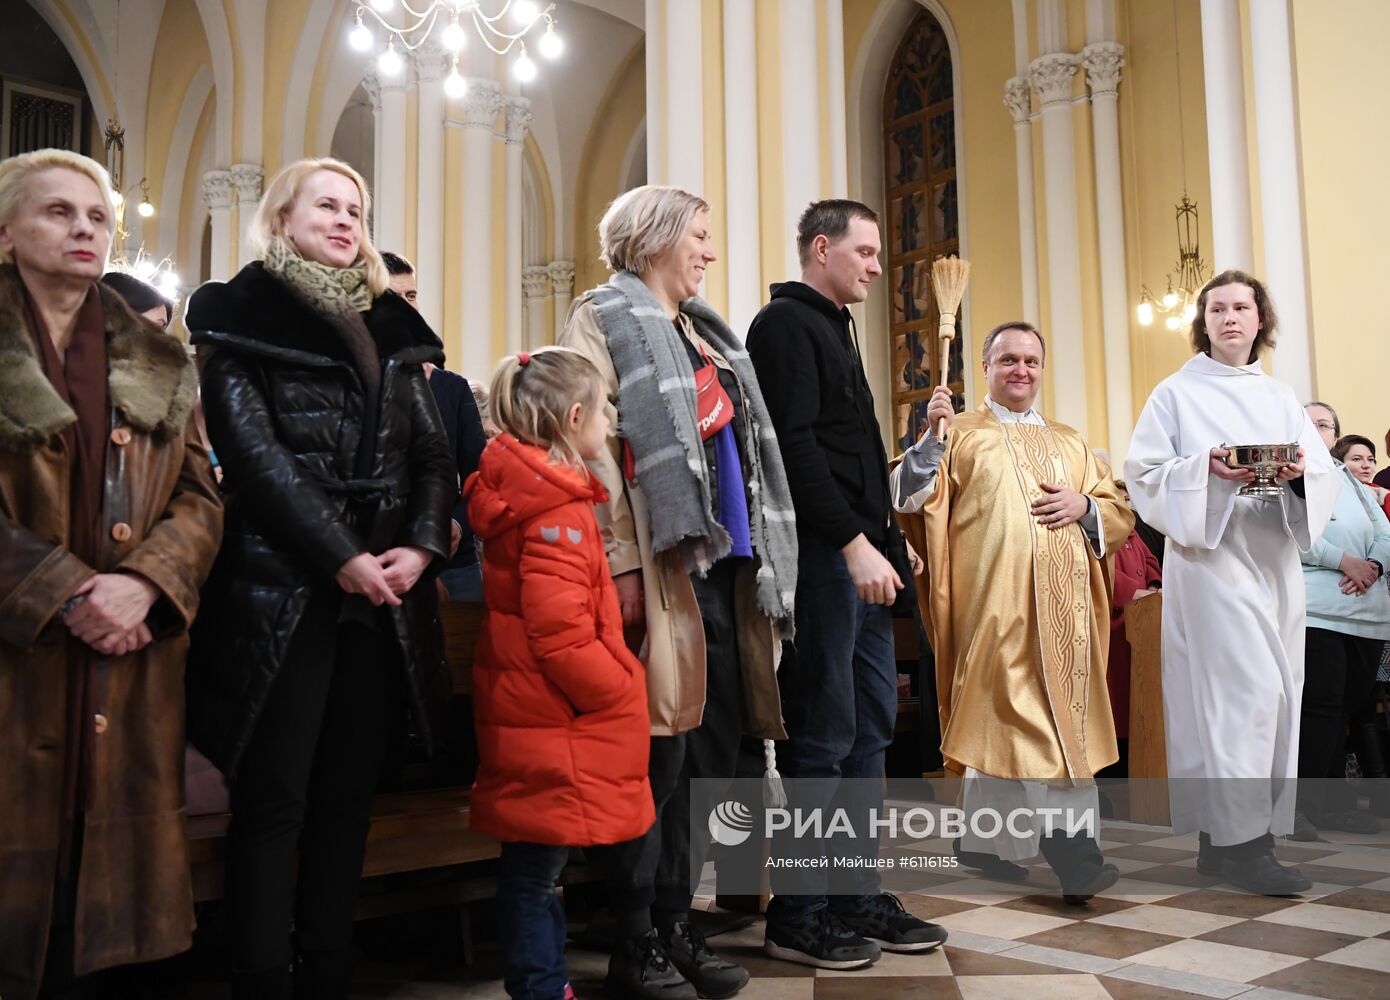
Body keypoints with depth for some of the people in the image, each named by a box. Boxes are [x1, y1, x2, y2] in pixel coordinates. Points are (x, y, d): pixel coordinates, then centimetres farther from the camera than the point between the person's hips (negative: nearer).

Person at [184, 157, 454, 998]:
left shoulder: (389, 327, 18)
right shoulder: (240, 317, 3)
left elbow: (433, 450, 11)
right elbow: (251, 449, -8)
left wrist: (421, 545, -6)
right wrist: (340, 557, -15)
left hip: (384, 595, 5)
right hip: (282, 589, -5)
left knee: (348, 796, 8)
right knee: (275, 798, -2)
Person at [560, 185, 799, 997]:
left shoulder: (705, 333, 23)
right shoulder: (604, 321, -1)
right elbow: (592, 449, -11)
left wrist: (756, 552, 17)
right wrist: (620, 565, -19)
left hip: (723, 562, 8)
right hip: (662, 563, -8)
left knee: (716, 747, 8)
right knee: (661, 754, -4)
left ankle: (676, 923, 20)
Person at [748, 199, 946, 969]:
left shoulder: (832, 329, 23)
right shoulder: (785, 324, -6)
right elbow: (793, 446, -18)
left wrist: (886, 544, 14)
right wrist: (853, 543, -21)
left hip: (860, 558, 10)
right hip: (821, 556, -10)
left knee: (870, 729, 11)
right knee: (822, 738, -5)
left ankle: (858, 898, 20)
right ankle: (797, 916, 6)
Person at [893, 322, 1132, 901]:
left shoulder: (1071, 443, 23)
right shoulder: (960, 434, 10)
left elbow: (1121, 514, 19)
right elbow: (911, 496, -4)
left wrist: (1084, 506, -2)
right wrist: (931, 434, -17)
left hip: (1064, 603, 4)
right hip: (995, 603, -4)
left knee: (1066, 720, 1)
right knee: (1008, 715, -11)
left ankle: (1071, 848, 7)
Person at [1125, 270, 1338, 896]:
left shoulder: (1281, 398, 18)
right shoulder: (1177, 393, 5)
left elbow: (1324, 475, 11)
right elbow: (1145, 474, -3)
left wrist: (1300, 472, -11)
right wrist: (1206, 469, -18)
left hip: (1274, 557, 6)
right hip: (1211, 555, -5)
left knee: (1272, 693, 3)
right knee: (1245, 688, -15)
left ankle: (1225, 839, 11)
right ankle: (1239, 841, -11)